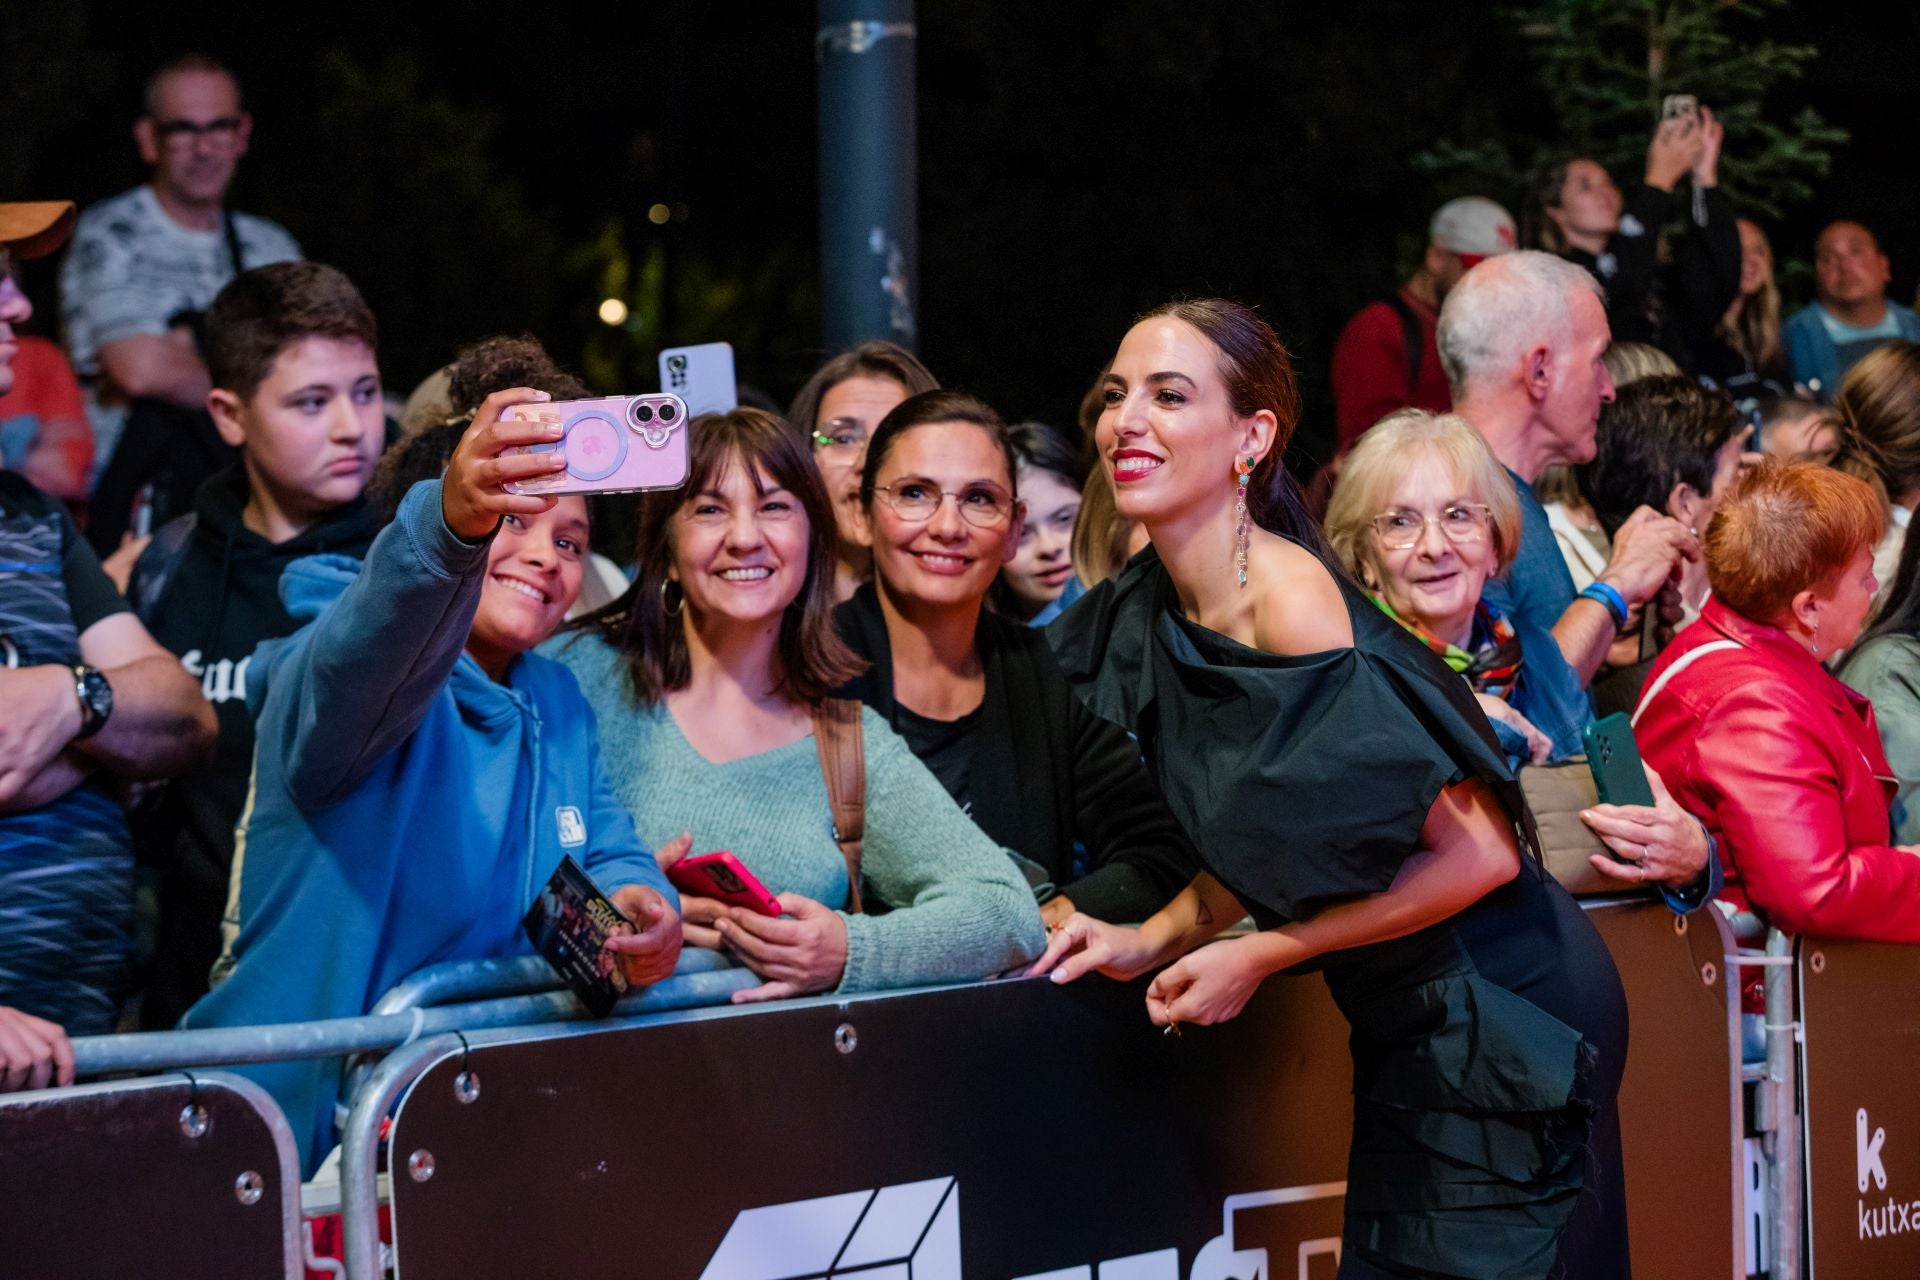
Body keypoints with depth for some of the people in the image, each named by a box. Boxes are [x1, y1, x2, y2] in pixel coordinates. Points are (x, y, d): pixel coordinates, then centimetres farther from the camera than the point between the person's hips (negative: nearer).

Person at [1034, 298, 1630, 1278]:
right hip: (1403, 1029, 8)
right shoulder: (1156, 607, 2)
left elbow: (1478, 853, -23)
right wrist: (1155, 937, -2)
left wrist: (1254, 958, -18)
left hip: (1496, 1010, -8)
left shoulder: (1292, 606, -24)